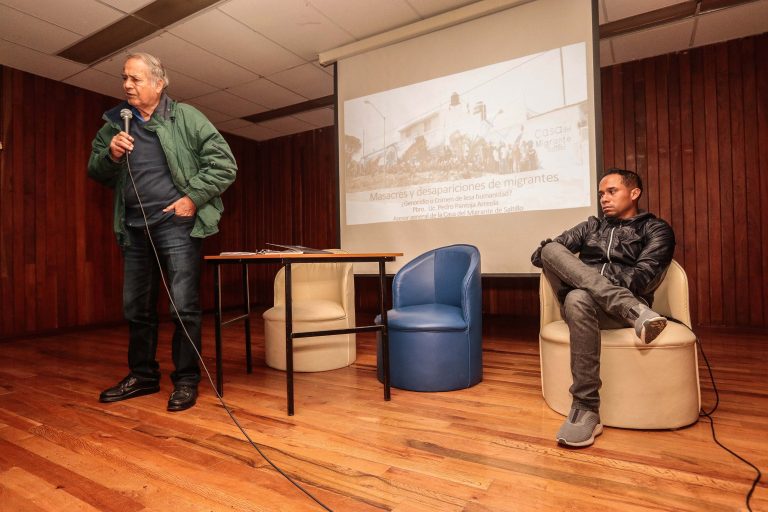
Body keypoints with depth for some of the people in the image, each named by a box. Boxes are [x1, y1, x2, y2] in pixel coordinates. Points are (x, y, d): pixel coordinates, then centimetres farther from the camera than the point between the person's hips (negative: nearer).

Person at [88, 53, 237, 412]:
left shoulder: (185, 117, 0)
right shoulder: (114, 122, 14)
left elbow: (223, 162, -7)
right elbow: (95, 171, 17)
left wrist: (193, 197, -13)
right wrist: (110, 155, -5)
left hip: (175, 224, -5)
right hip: (134, 228, 6)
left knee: (184, 306, -5)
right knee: (136, 307, 13)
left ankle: (186, 380, 9)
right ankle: (143, 376, 29)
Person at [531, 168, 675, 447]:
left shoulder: (656, 229, 15)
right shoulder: (591, 226, 27)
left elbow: (645, 275, -5)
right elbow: (540, 254, 16)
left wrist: (602, 286, -18)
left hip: (619, 308, -3)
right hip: (580, 298, 4)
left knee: (579, 299, -39)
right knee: (551, 249, -22)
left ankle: (586, 411, -35)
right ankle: (636, 311, -35)